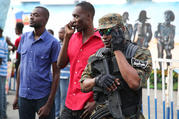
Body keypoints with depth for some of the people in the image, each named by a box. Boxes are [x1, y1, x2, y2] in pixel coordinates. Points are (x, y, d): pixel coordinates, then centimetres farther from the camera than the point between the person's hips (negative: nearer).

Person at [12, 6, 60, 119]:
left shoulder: (53, 42, -8)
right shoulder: (24, 37, 6)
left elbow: (56, 74, -7)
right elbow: (21, 66, 12)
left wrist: (49, 104, -11)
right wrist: (17, 94, 10)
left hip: (43, 96, -4)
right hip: (24, 95, 4)